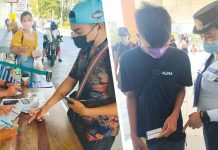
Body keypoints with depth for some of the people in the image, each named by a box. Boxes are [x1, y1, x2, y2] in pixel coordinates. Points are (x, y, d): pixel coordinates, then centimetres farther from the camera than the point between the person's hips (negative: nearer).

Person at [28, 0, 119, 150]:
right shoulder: (85, 51, 0)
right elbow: (70, 80, 9)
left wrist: (86, 111, -22)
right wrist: (46, 106, 2)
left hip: (99, 133, -7)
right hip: (76, 122, 7)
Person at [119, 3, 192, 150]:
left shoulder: (180, 58, -14)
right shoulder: (128, 60, -14)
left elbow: (181, 89, 1)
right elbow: (131, 96, -5)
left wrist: (174, 115, -16)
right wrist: (133, 135, -5)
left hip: (172, 129, 1)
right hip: (144, 131, 0)